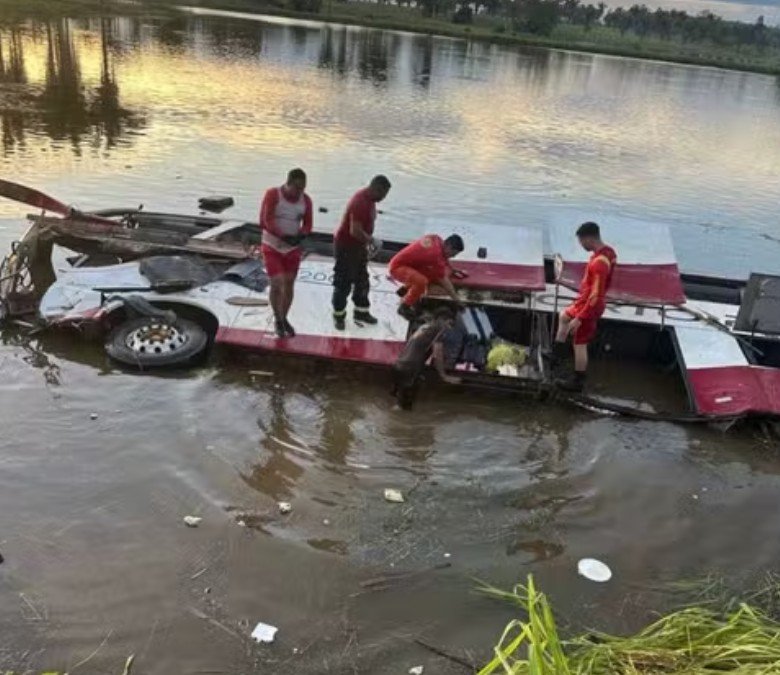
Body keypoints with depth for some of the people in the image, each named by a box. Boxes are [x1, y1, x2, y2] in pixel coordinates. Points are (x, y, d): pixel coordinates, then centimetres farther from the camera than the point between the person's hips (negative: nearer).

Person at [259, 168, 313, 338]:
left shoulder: (305, 200, -3)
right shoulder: (272, 194, -14)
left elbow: (307, 224, 3)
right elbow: (266, 221, -17)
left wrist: (300, 236, -20)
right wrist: (283, 236, -29)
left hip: (293, 248, 4)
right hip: (272, 247, -3)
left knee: (289, 284, 9)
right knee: (277, 283, -11)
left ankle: (284, 319, 29)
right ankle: (277, 319, 11)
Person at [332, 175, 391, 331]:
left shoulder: (370, 199, 4)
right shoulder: (360, 202, -27)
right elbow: (355, 231, -31)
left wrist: (368, 240, 11)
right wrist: (371, 240, -18)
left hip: (358, 246, 10)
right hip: (346, 247, -10)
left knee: (362, 281, 17)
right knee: (344, 283, 2)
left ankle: (362, 312, 29)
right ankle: (339, 316, 15)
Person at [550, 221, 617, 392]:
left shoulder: (599, 263, -33)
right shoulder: (608, 251, -3)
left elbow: (595, 296, -32)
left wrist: (579, 319, -27)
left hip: (589, 307, -10)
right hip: (585, 301, 10)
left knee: (580, 345, 5)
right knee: (564, 316, 30)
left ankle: (577, 382, 20)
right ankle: (556, 356, 38)